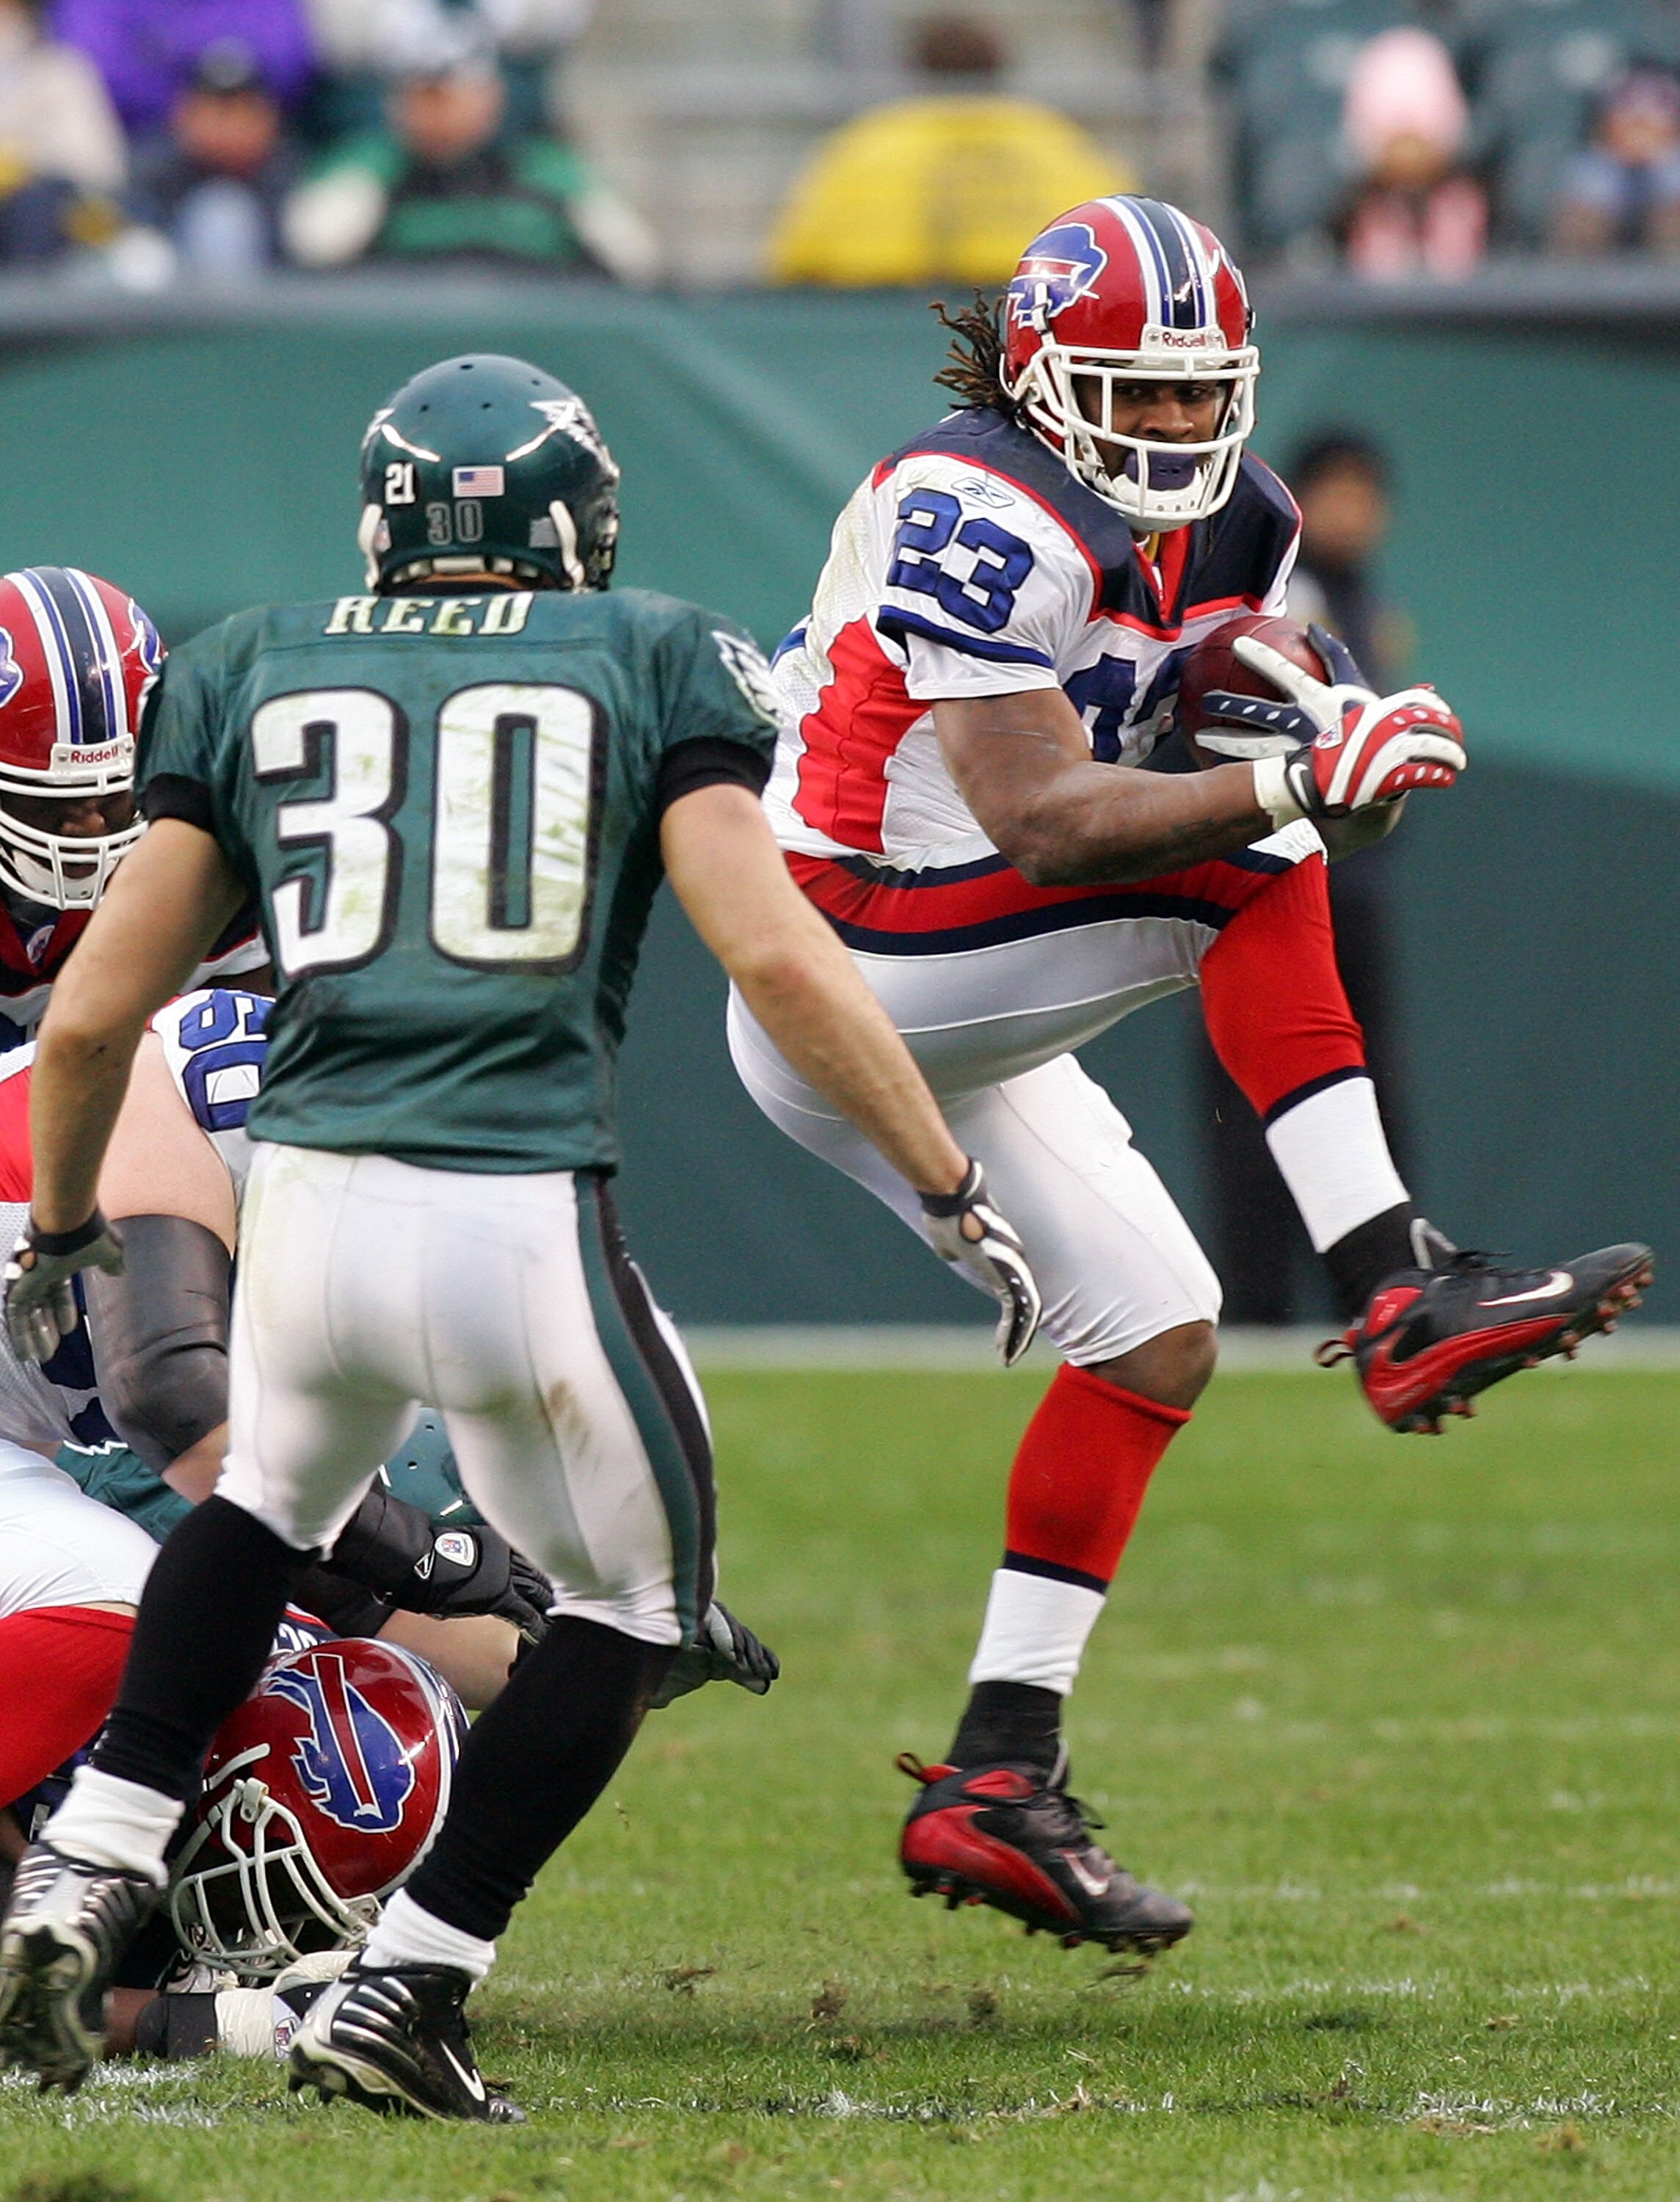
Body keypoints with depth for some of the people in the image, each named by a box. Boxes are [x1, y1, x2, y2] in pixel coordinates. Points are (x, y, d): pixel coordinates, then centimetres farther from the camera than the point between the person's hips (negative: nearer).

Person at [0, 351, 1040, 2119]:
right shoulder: (650, 664, 9)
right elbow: (774, 955, -3)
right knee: (632, 1604, 20)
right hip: (522, 1222, -3)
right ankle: (396, 1999, 14)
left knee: (266, 1507, 34)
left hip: (309, 1200, 3)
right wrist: (953, 1194, 3)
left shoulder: (252, 676, 15)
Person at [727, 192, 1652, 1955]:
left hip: (943, 1014, 10)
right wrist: (1290, 781, -33)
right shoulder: (984, 522, -20)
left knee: (1157, 1336, 8)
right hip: (846, 961, -10)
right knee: (1247, 871, -21)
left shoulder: (1225, 530, 8)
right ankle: (1395, 1294, -29)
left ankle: (997, 1783, 8)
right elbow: (1043, 824, -27)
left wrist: (1317, 723, -14)